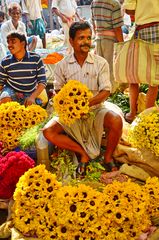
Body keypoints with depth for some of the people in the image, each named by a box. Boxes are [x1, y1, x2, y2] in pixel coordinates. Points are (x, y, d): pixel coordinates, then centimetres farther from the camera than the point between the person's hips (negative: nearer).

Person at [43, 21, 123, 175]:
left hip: (95, 110, -1)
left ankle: (108, 157, -5)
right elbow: (58, 90, 4)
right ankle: (84, 153, -5)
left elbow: (105, 91, -9)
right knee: (48, 132, -21)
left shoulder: (101, 63, -4)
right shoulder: (62, 65, 0)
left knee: (116, 121, -32)